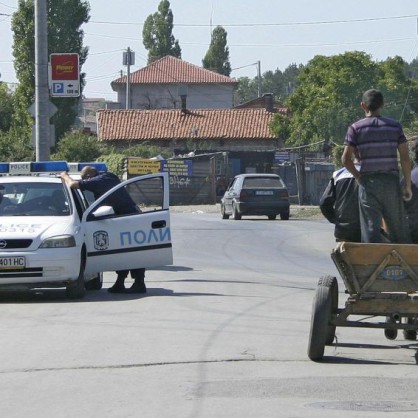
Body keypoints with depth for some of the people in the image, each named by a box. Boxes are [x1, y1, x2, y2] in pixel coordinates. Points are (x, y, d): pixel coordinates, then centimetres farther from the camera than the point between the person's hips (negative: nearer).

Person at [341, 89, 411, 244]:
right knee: (398, 228, 10)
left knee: (371, 229, -1)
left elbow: (346, 159, -6)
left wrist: (358, 176, 10)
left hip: (368, 183, -1)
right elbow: (405, 158, -1)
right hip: (391, 182, 1)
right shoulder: (394, 126, 2)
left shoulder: (356, 128, -1)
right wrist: (407, 185, 6)